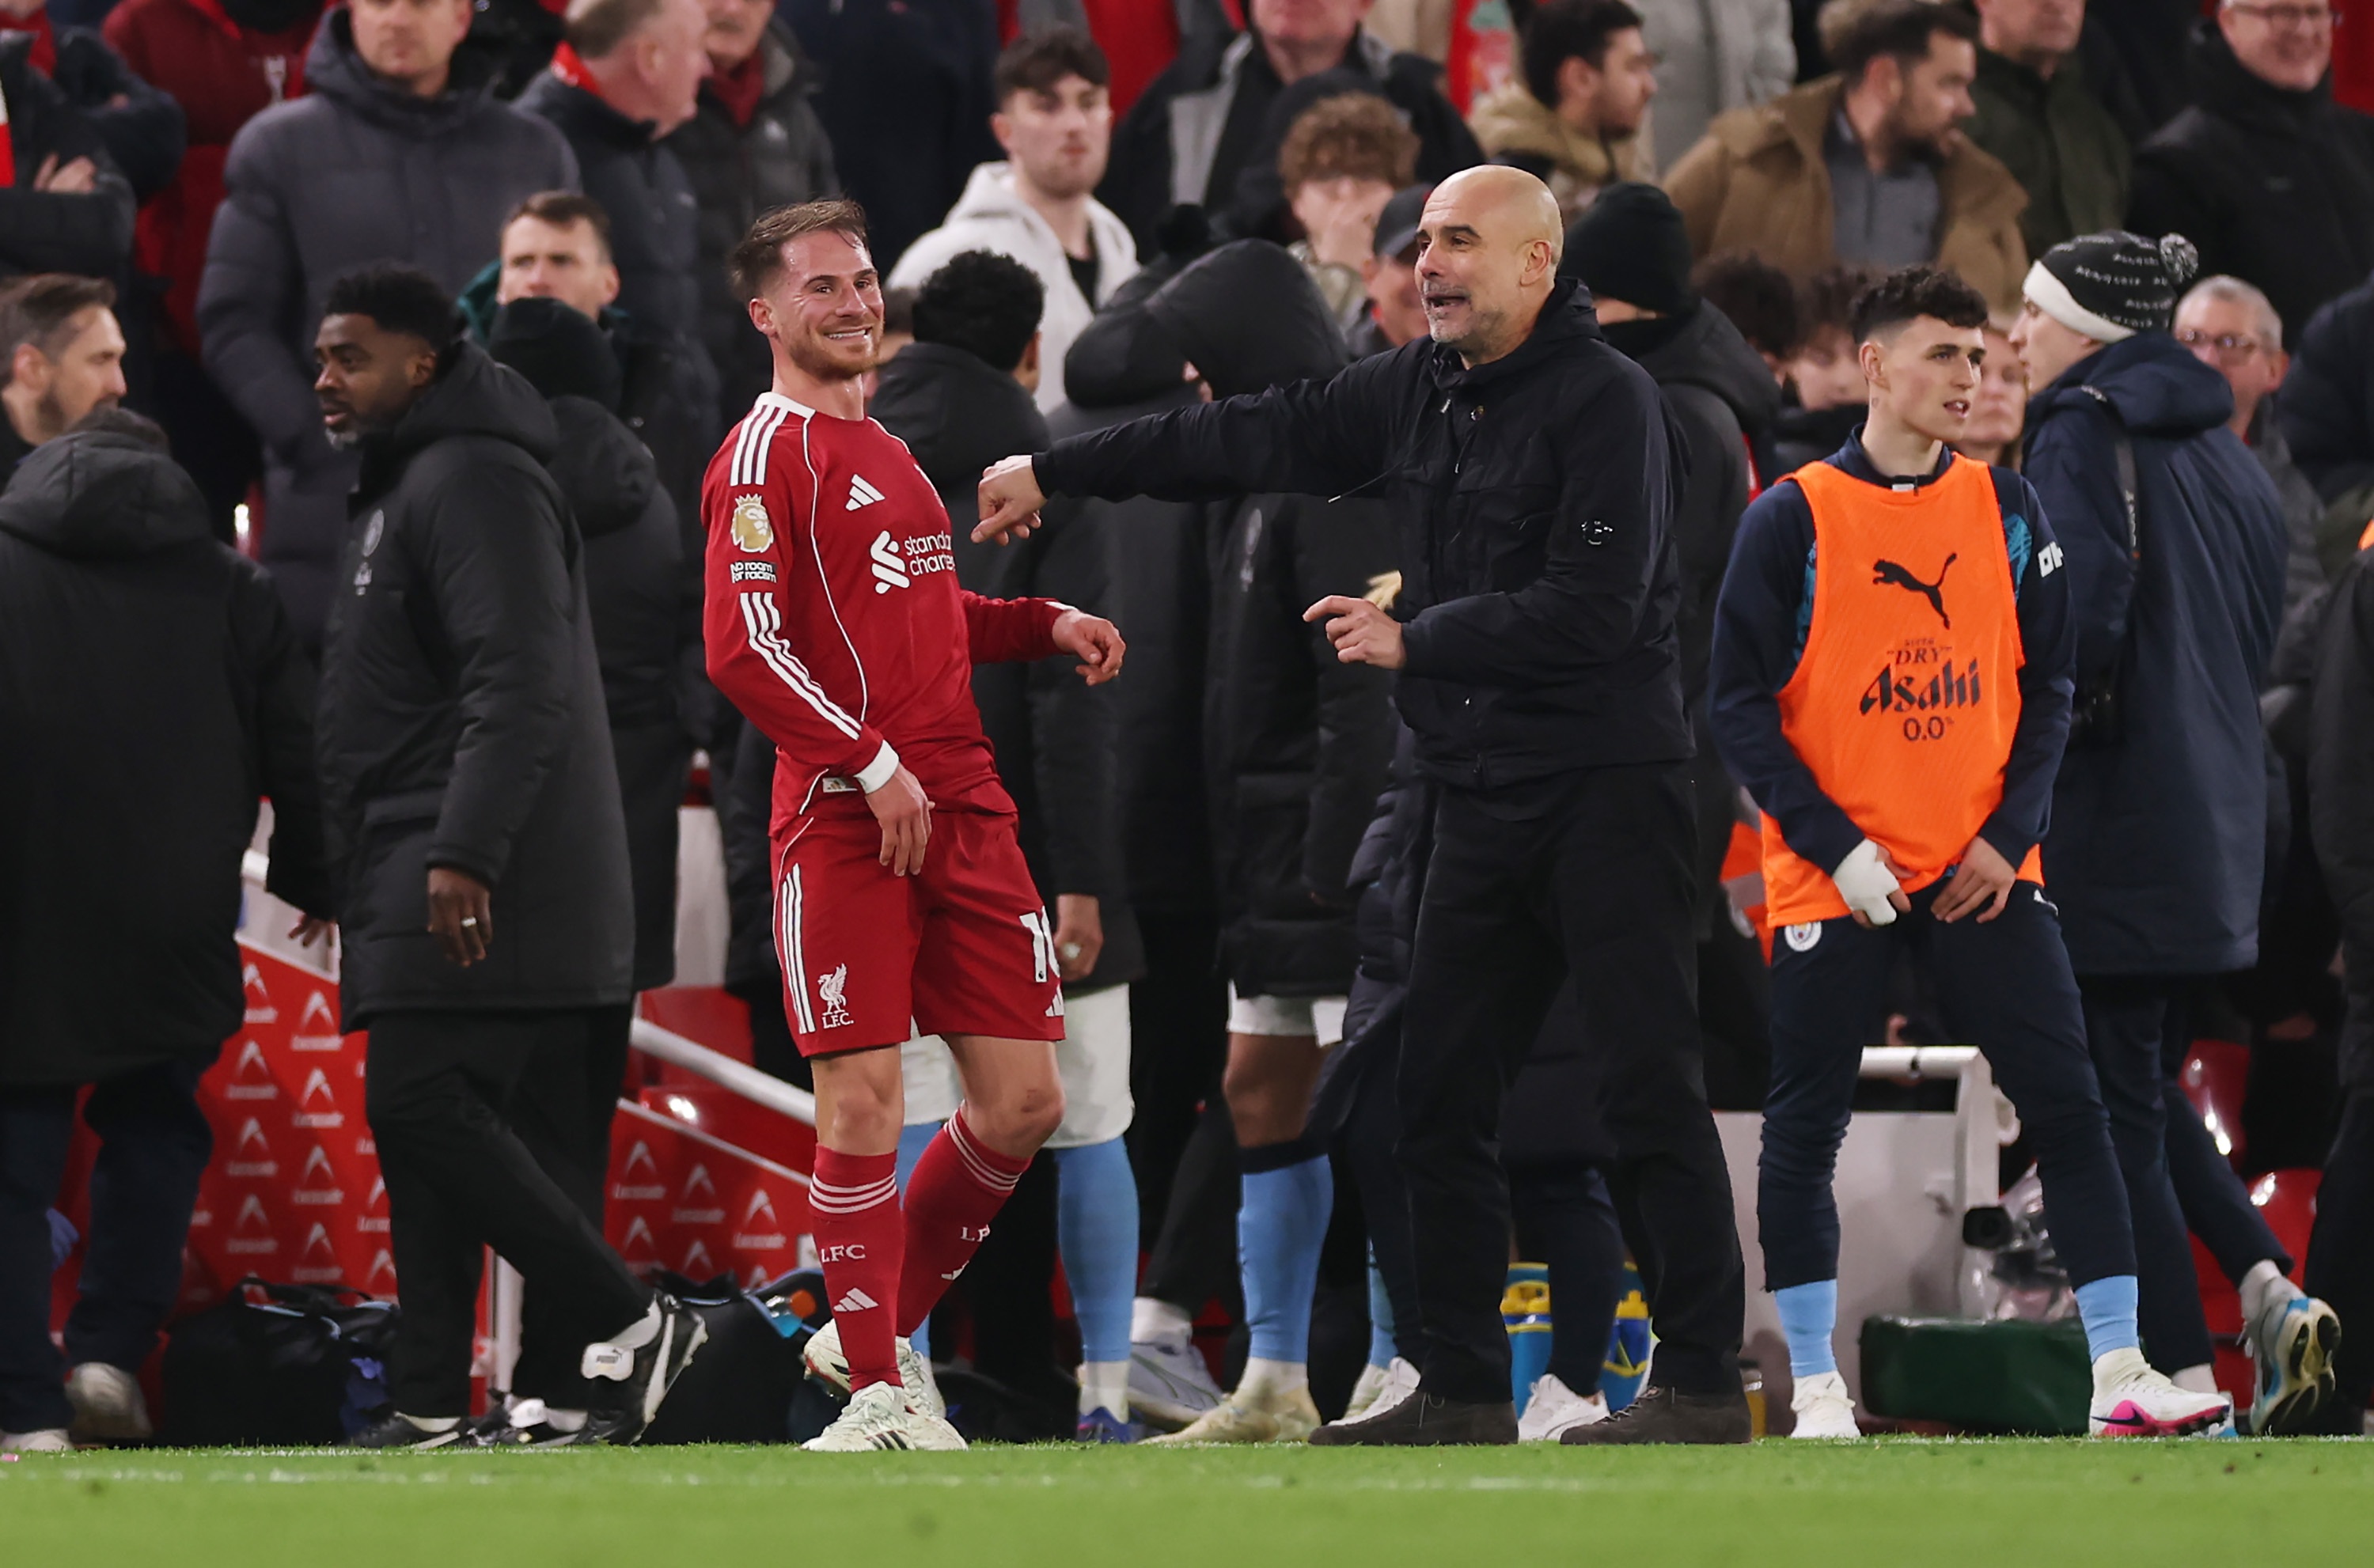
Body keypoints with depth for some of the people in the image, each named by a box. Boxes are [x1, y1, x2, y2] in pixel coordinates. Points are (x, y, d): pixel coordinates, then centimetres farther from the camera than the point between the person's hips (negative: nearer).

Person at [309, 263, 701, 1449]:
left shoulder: (476, 481, -10)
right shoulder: (402, 486, 24)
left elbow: (517, 685, -20)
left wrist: (463, 853, -28)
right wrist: (349, 877, 23)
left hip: (469, 888, -11)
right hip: (418, 879, 11)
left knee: (421, 1105, -18)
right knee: (424, 1124, 6)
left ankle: (626, 1324, -14)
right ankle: (431, 1403, 4)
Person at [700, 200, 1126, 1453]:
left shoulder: (884, 451, 21)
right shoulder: (768, 454, -5)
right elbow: (742, 652, -14)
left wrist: (1045, 625, 17)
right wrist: (874, 765, -17)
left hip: (961, 809, 8)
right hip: (844, 820, -8)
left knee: (1023, 1100, 4)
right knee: (864, 1095, -8)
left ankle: (878, 1329, 20)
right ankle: (877, 1393, -2)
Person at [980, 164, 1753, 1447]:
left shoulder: (1603, 401, -12)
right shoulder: (1417, 390, 11)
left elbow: (1590, 608, -20)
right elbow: (1255, 439, 19)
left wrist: (1414, 640, -12)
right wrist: (1056, 473, 22)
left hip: (1608, 794, -8)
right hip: (1483, 799, 8)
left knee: (1648, 1093, -8)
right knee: (1441, 1098, 7)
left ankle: (1703, 1381, -6)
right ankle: (1463, 1392, 12)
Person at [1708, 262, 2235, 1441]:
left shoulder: (2003, 508, 7)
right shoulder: (1793, 520, -3)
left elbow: (2047, 682, 9)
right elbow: (1741, 705, -4)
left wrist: (2011, 833, -4)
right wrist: (1835, 848, -12)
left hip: (1981, 873, 3)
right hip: (1834, 881, -2)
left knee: (2068, 1109, -3)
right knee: (1803, 1129, 1)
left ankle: (2119, 1376, -2)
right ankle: (1816, 1393, 11)